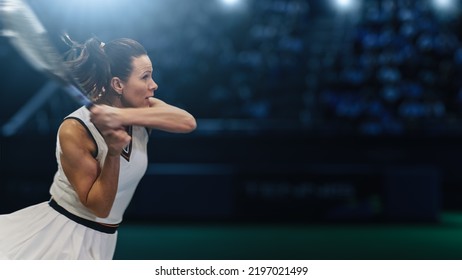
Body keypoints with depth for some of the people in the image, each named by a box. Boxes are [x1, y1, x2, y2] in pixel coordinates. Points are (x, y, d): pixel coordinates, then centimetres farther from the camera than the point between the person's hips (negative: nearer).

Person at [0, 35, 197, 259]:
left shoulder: (141, 113, -4)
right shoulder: (75, 130, -21)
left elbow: (188, 122, -26)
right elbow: (99, 206, -19)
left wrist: (122, 116, -35)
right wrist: (113, 153, -33)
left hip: (99, 241, 5)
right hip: (60, 235, -5)